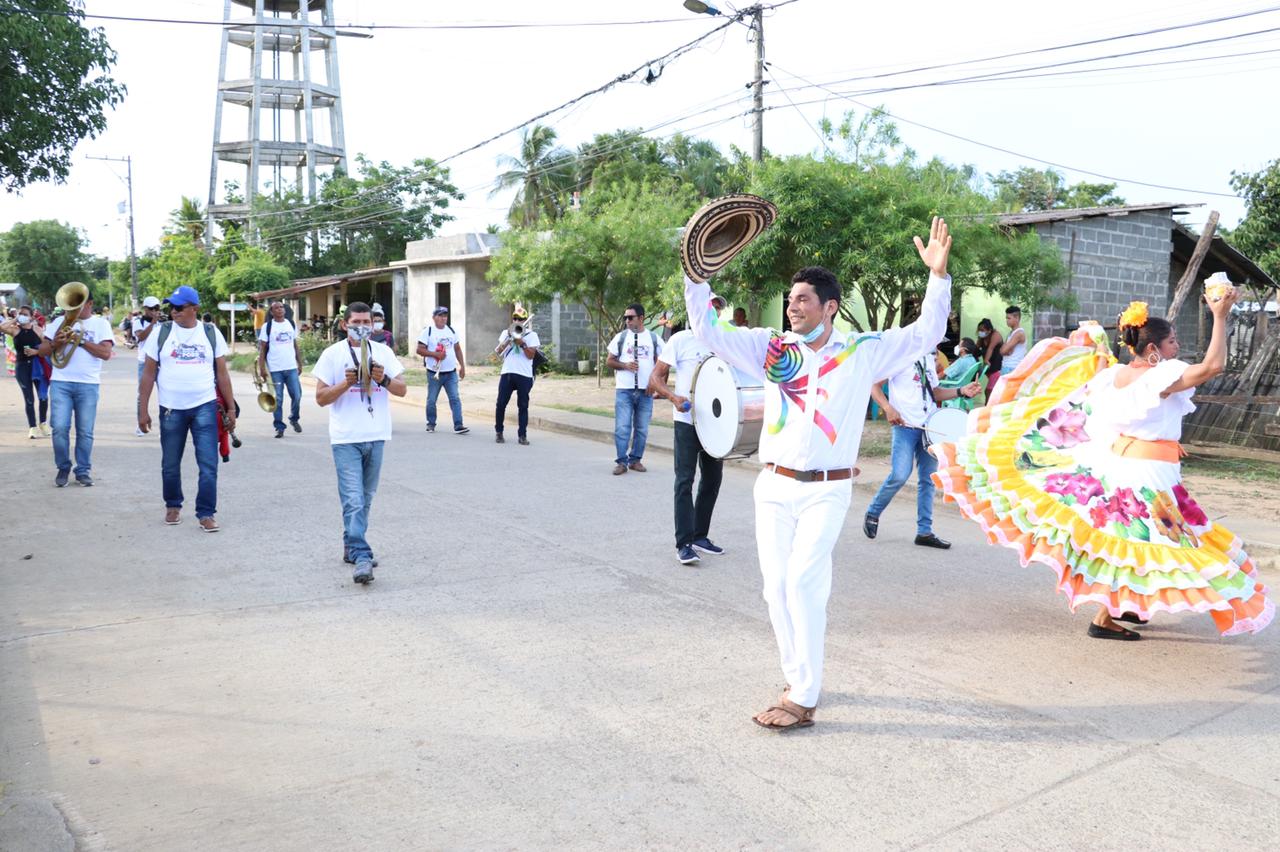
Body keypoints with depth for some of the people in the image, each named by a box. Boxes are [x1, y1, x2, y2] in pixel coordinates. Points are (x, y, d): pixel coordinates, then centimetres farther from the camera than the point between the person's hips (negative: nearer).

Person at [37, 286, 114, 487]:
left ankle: (83, 471, 13)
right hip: (60, 382, 2)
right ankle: (63, 468, 13)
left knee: (85, 431, 2)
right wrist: (55, 343, -10)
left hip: (88, 385, -1)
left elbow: (106, 353, -9)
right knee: (60, 428, -4)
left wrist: (81, 340, -14)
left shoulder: (101, 324, 4)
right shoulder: (59, 322, 11)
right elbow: (42, 351, 10)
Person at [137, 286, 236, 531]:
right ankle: (173, 506, 33)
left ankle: (206, 513, 3)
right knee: (170, 465, 12)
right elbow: (149, 373, 2)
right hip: (171, 409, 1)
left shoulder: (211, 333, 2)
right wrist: (143, 410, -1)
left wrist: (231, 408, 3)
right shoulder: (160, 332, 0)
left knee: (208, 464, -6)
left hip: (205, 408, -1)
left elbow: (222, 373, 5)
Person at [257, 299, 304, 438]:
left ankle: (294, 419, 26)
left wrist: (300, 363, 11)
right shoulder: (267, 326, -1)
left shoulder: (291, 324, 9)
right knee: (277, 400, 1)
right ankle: (279, 427, 11)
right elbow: (262, 348, -1)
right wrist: (261, 368, -7)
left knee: (297, 395, 1)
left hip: (292, 368, 3)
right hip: (275, 369, -3)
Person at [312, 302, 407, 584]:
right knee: (354, 501, -10)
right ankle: (361, 558, -12)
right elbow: (321, 397, -2)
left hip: (376, 437, 4)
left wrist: (383, 379, -14)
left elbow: (402, 389, 5)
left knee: (365, 499, 13)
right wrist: (346, 383, -17)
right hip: (346, 439, -4)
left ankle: (352, 547, 27)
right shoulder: (332, 354, 0)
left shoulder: (383, 352, 9)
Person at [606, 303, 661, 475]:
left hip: (645, 390, 1)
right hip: (624, 390, -1)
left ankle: (635, 459, 17)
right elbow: (609, 361, 6)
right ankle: (621, 461, 2)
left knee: (642, 428, 6)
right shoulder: (620, 337, 5)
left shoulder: (653, 338, 6)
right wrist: (625, 365, -12)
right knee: (622, 427, -6)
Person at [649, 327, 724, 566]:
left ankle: (700, 536, 25)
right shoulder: (681, 340, -7)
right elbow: (655, 378, -8)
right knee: (685, 480, -5)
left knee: (713, 478, 12)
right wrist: (673, 397, -26)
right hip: (687, 420, -6)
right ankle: (684, 544, -1)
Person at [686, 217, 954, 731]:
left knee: (803, 583, -13)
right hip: (774, 486, 3)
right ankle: (798, 679, 23)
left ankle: (802, 698, -6)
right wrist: (696, 276, -2)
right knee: (777, 587, 6)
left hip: (826, 492, -3)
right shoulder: (771, 348, 6)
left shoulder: (863, 352, 2)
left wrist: (938, 275, -6)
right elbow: (709, 331, 7)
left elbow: (925, 334, 4)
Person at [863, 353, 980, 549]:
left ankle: (925, 531, 13)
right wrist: (888, 408, -22)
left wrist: (961, 391, 8)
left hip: (930, 426, 7)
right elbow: (874, 384, -8)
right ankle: (872, 515, 9)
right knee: (900, 475, -14)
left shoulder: (928, 358, 17)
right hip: (905, 425, -7)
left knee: (928, 479, 6)